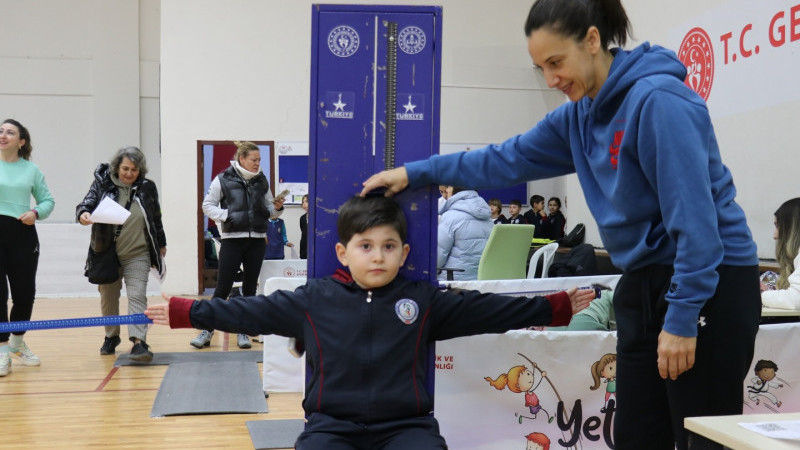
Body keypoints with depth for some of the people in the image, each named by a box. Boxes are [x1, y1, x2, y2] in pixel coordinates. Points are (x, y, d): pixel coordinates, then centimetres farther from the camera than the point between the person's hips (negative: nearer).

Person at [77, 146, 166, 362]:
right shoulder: (102, 184, -2)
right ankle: (111, 337, 32)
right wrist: (83, 214, -32)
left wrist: (161, 244, 18)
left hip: (137, 255, -1)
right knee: (108, 297, 14)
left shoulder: (147, 188, 1)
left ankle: (139, 342, -20)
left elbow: (156, 219, 11)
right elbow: (86, 204, -8)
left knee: (137, 296, -13)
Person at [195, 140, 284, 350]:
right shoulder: (223, 179, -2)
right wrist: (227, 216, -14)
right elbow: (208, 205, 1)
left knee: (250, 287, 7)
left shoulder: (262, 181, 10)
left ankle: (243, 332, 17)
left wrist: (277, 208, -6)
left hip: (257, 240, 4)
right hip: (232, 240, -4)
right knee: (223, 287, -4)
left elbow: (270, 210, 17)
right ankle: (207, 330, 7)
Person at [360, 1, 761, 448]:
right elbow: (508, 160, 17)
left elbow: (693, 216, -21)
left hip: (709, 286, -8)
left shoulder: (657, 99, -18)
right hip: (646, 283, 8)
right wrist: (415, 173, 16)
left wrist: (681, 316, -21)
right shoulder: (579, 114, 8)